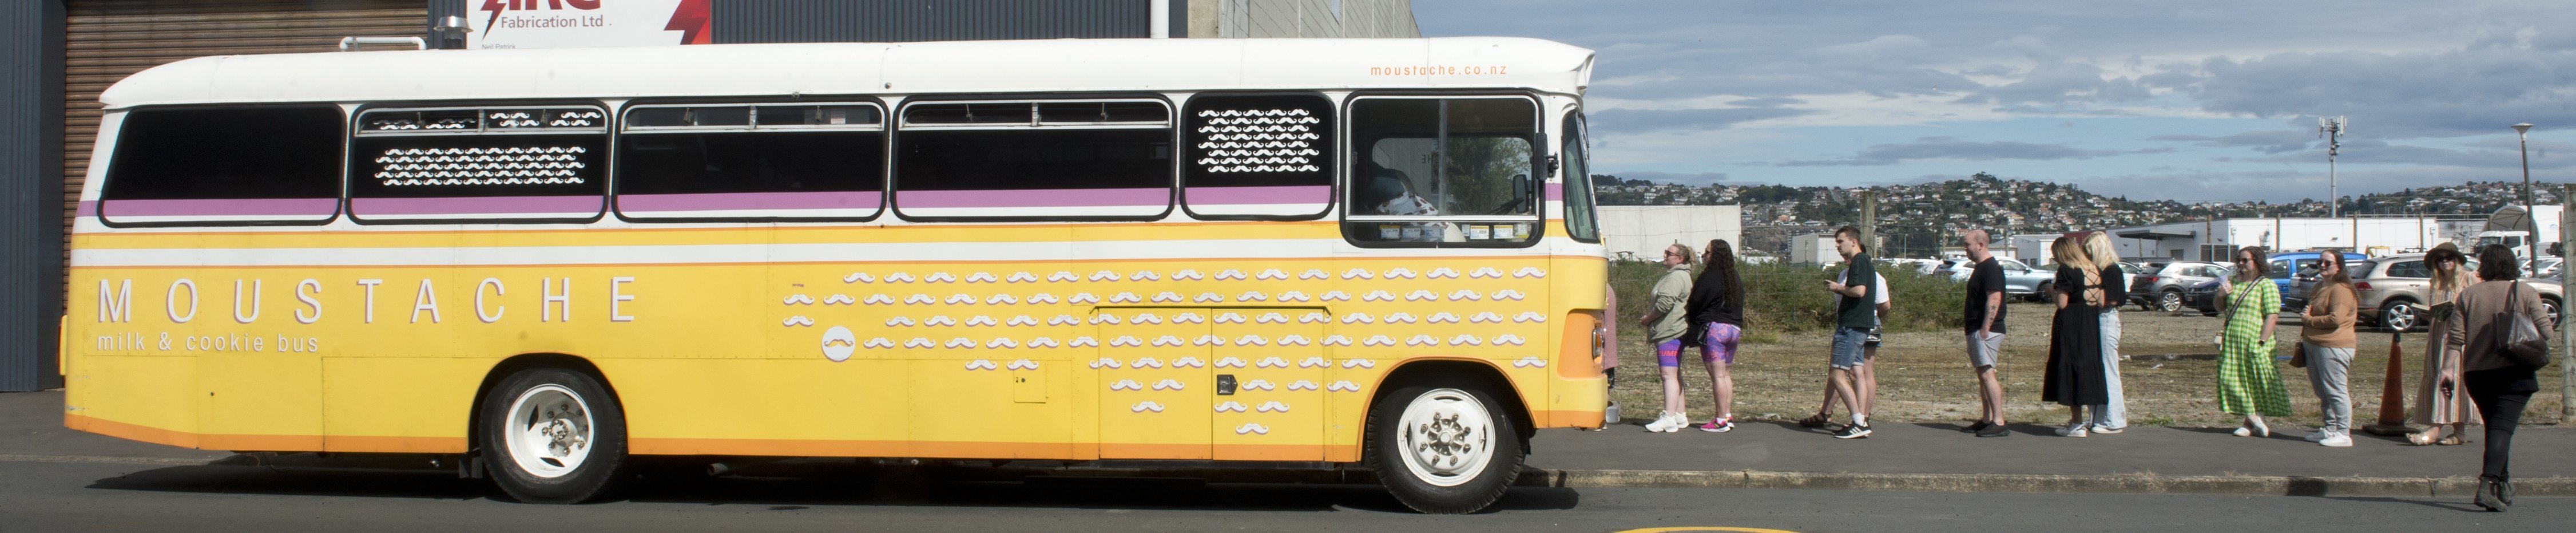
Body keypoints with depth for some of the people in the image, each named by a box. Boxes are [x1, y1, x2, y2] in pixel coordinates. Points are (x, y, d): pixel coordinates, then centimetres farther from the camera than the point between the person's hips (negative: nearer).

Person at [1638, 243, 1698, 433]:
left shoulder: (1677, 277, -14)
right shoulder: (1673, 275, 22)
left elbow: (1665, 303, -22)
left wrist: (1648, 319, -8)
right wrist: (1651, 314, 13)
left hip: (1671, 332, -12)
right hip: (1672, 333, 12)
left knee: (1669, 374, -15)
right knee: (1674, 374, 15)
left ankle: (1669, 418, -20)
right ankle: (1679, 415, 22)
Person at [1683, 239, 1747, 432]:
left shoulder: (1709, 277, -12)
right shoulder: (1736, 279, 12)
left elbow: (1694, 304, -7)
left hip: (1714, 328, -8)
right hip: (1734, 329, 8)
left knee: (1717, 375, -6)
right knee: (1725, 374, 15)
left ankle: (1721, 421, -7)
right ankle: (1728, 416, 15)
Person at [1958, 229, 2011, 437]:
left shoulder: (1991, 268, -14)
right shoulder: (1981, 267, 18)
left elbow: (1994, 299, -22)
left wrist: (1985, 329, -25)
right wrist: (1968, 315, 19)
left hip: (1986, 331, -11)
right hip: (1977, 330, 11)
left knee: (1986, 373, -14)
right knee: (1982, 374, 12)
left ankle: (1999, 423, -17)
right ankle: (1986, 420, 17)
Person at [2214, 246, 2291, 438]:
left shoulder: (2266, 285, -6)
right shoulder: (2233, 282, 15)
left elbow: (2272, 315, -14)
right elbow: (2220, 308, 23)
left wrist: (2261, 342, -21)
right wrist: (2221, 296, 0)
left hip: (2254, 342, -6)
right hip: (2232, 341, 6)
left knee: (2257, 383, 0)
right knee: (2235, 381, 3)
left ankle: (2254, 421, 8)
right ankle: (2253, 421, 9)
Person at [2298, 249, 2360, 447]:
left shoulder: (2341, 290, -14)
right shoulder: (2320, 286, 18)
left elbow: (2336, 319, -24)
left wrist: (2309, 320, -12)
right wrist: (2306, 315, 13)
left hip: (2333, 347, -11)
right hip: (2314, 345, 11)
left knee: (2336, 390, -9)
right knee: (2322, 391, 15)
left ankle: (2344, 434, -8)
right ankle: (2330, 430, 23)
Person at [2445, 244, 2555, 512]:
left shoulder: (2468, 295, 3)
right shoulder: (2526, 293, -2)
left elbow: (2456, 337, -2)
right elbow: (2546, 334, -5)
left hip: (2476, 374, 3)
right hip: (2515, 372, -3)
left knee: (2495, 426, 18)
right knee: (2502, 427, -10)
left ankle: (2503, 485, 24)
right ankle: (2487, 485, -27)